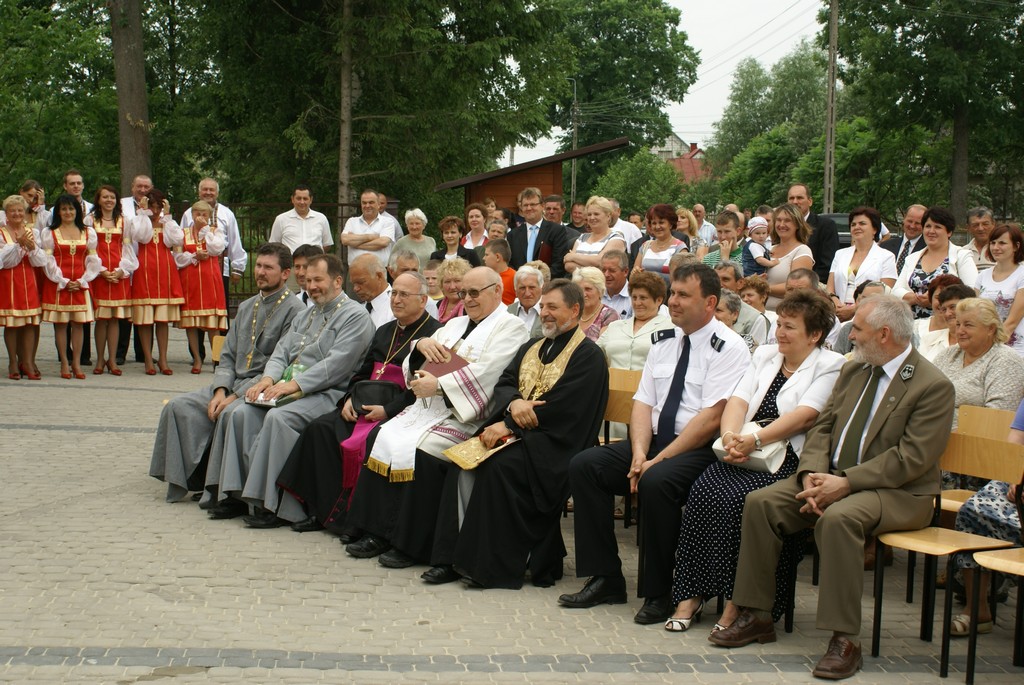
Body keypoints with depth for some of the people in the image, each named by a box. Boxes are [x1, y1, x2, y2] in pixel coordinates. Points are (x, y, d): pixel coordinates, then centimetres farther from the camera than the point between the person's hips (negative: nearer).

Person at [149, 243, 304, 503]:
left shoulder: (294, 310, -7)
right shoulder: (246, 307, 20)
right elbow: (227, 356, 16)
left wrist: (237, 395, -17)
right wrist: (220, 390, -5)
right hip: (233, 384, 8)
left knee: (231, 414, -34)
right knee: (179, 406, -11)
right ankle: (192, 478, -8)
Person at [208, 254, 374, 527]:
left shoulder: (355, 316, -3)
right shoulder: (304, 316, 26)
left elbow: (336, 364, -15)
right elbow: (281, 352, 19)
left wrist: (294, 384, -21)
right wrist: (269, 378, -4)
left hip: (326, 393, -8)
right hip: (287, 389, 8)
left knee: (278, 418, -32)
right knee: (242, 414, -15)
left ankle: (271, 504, -28)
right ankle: (238, 492, -16)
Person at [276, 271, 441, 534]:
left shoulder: (434, 333, -5)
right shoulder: (384, 332, 23)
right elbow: (363, 371, 25)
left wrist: (388, 410, -20)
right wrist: (350, 398, 4)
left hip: (399, 411, -8)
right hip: (366, 405, 8)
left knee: (361, 442, -32)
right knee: (320, 427, -14)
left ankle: (345, 517, -18)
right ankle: (323, 511, -12)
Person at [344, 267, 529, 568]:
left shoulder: (510, 327, 0)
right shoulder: (455, 325, 25)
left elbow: (485, 373, -16)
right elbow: (415, 367, 23)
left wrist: (438, 385, -19)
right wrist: (421, 344, 1)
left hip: (467, 417, -8)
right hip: (428, 407, 8)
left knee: (417, 450, -28)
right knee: (383, 436, -14)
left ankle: (412, 543, -17)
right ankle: (379, 531, -11)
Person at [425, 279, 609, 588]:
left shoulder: (587, 355, -5)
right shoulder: (531, 348, 21)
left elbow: (560, 407, -15)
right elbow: (503, 384, 12)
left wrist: (509, 426, -17)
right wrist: (513, 403, -13)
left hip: (554, 439, -7)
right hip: (514, 430, 7)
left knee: (499, 465, -31)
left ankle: (493, 565, -23)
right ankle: (459, 554, -18)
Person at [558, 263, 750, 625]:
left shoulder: (728, 348, -10)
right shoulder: (664, 342, 12)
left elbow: (710, 420, -18)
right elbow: (643, 403, 9)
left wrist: (658, 461, -20)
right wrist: (639, 453, -9)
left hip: (701, 451, -7)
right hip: (655, 441, 8)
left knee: (656, 482, -35)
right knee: (583, 466, -9)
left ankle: (659, 593, -18)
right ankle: (605, 579, -4)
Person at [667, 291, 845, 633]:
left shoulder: (831, 366, 2)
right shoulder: (764, 354, 21)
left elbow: (805, 415, -12)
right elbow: (739, 400, 9)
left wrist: (755, 440, -24)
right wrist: (731, 436, -13)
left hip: (788, 460, -5)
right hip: (743, 454, 5)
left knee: (737, 498, -30)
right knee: (703, 489, -23)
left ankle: (737, 603, -20)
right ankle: (690, 594, -19)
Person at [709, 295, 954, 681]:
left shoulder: (933, 386, -11)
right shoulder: (853, 371, 12)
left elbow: (911, 458, -19)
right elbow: (823, 427, 10)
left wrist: (846, 483, -25)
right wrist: (812, 474, -11)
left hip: (899, 493, -7)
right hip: (833, 478, 7)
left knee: (838, 517, -37)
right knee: (761, 502, -12)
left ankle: (844, 639, -29)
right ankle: (756, 616, -2)